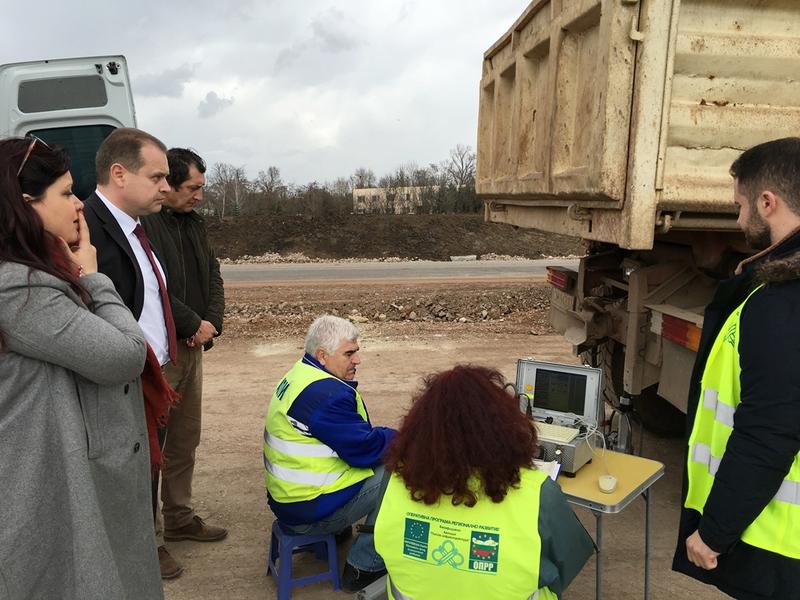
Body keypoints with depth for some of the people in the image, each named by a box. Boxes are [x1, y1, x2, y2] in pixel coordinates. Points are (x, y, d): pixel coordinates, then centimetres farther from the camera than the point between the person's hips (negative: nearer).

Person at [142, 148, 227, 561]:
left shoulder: (193, 222, 14)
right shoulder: (143, 223, -15)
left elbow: (213, 274, 16)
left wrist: (211, 321, 0)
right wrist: (193, 324, -13)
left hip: (192, 345, 9)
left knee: (186, 439, 17)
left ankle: (180, 518, 31)